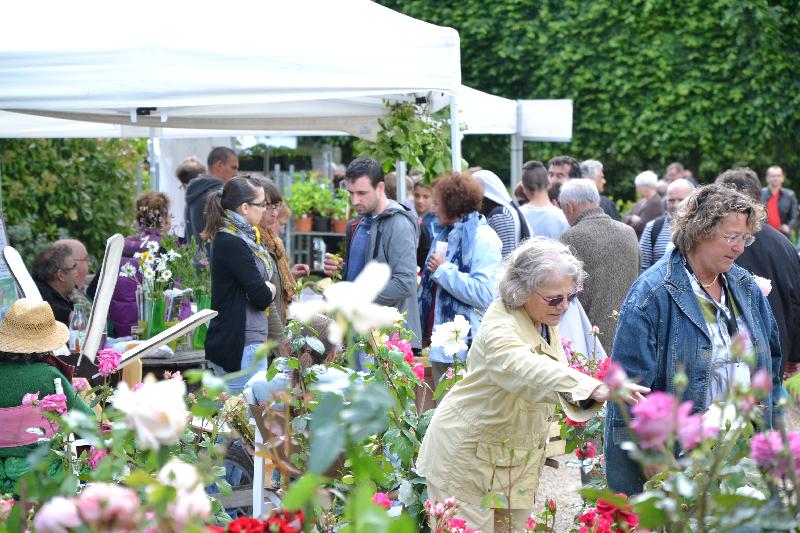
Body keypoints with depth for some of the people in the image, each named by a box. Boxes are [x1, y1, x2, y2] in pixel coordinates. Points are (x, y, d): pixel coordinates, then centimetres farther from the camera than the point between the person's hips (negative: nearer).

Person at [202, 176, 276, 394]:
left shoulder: (242, 237, 13)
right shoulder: (232, 243, -17)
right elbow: (262, 297, -17)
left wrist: (264, 288, -9)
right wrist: (270, 290, 2)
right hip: (241, 345, -10)